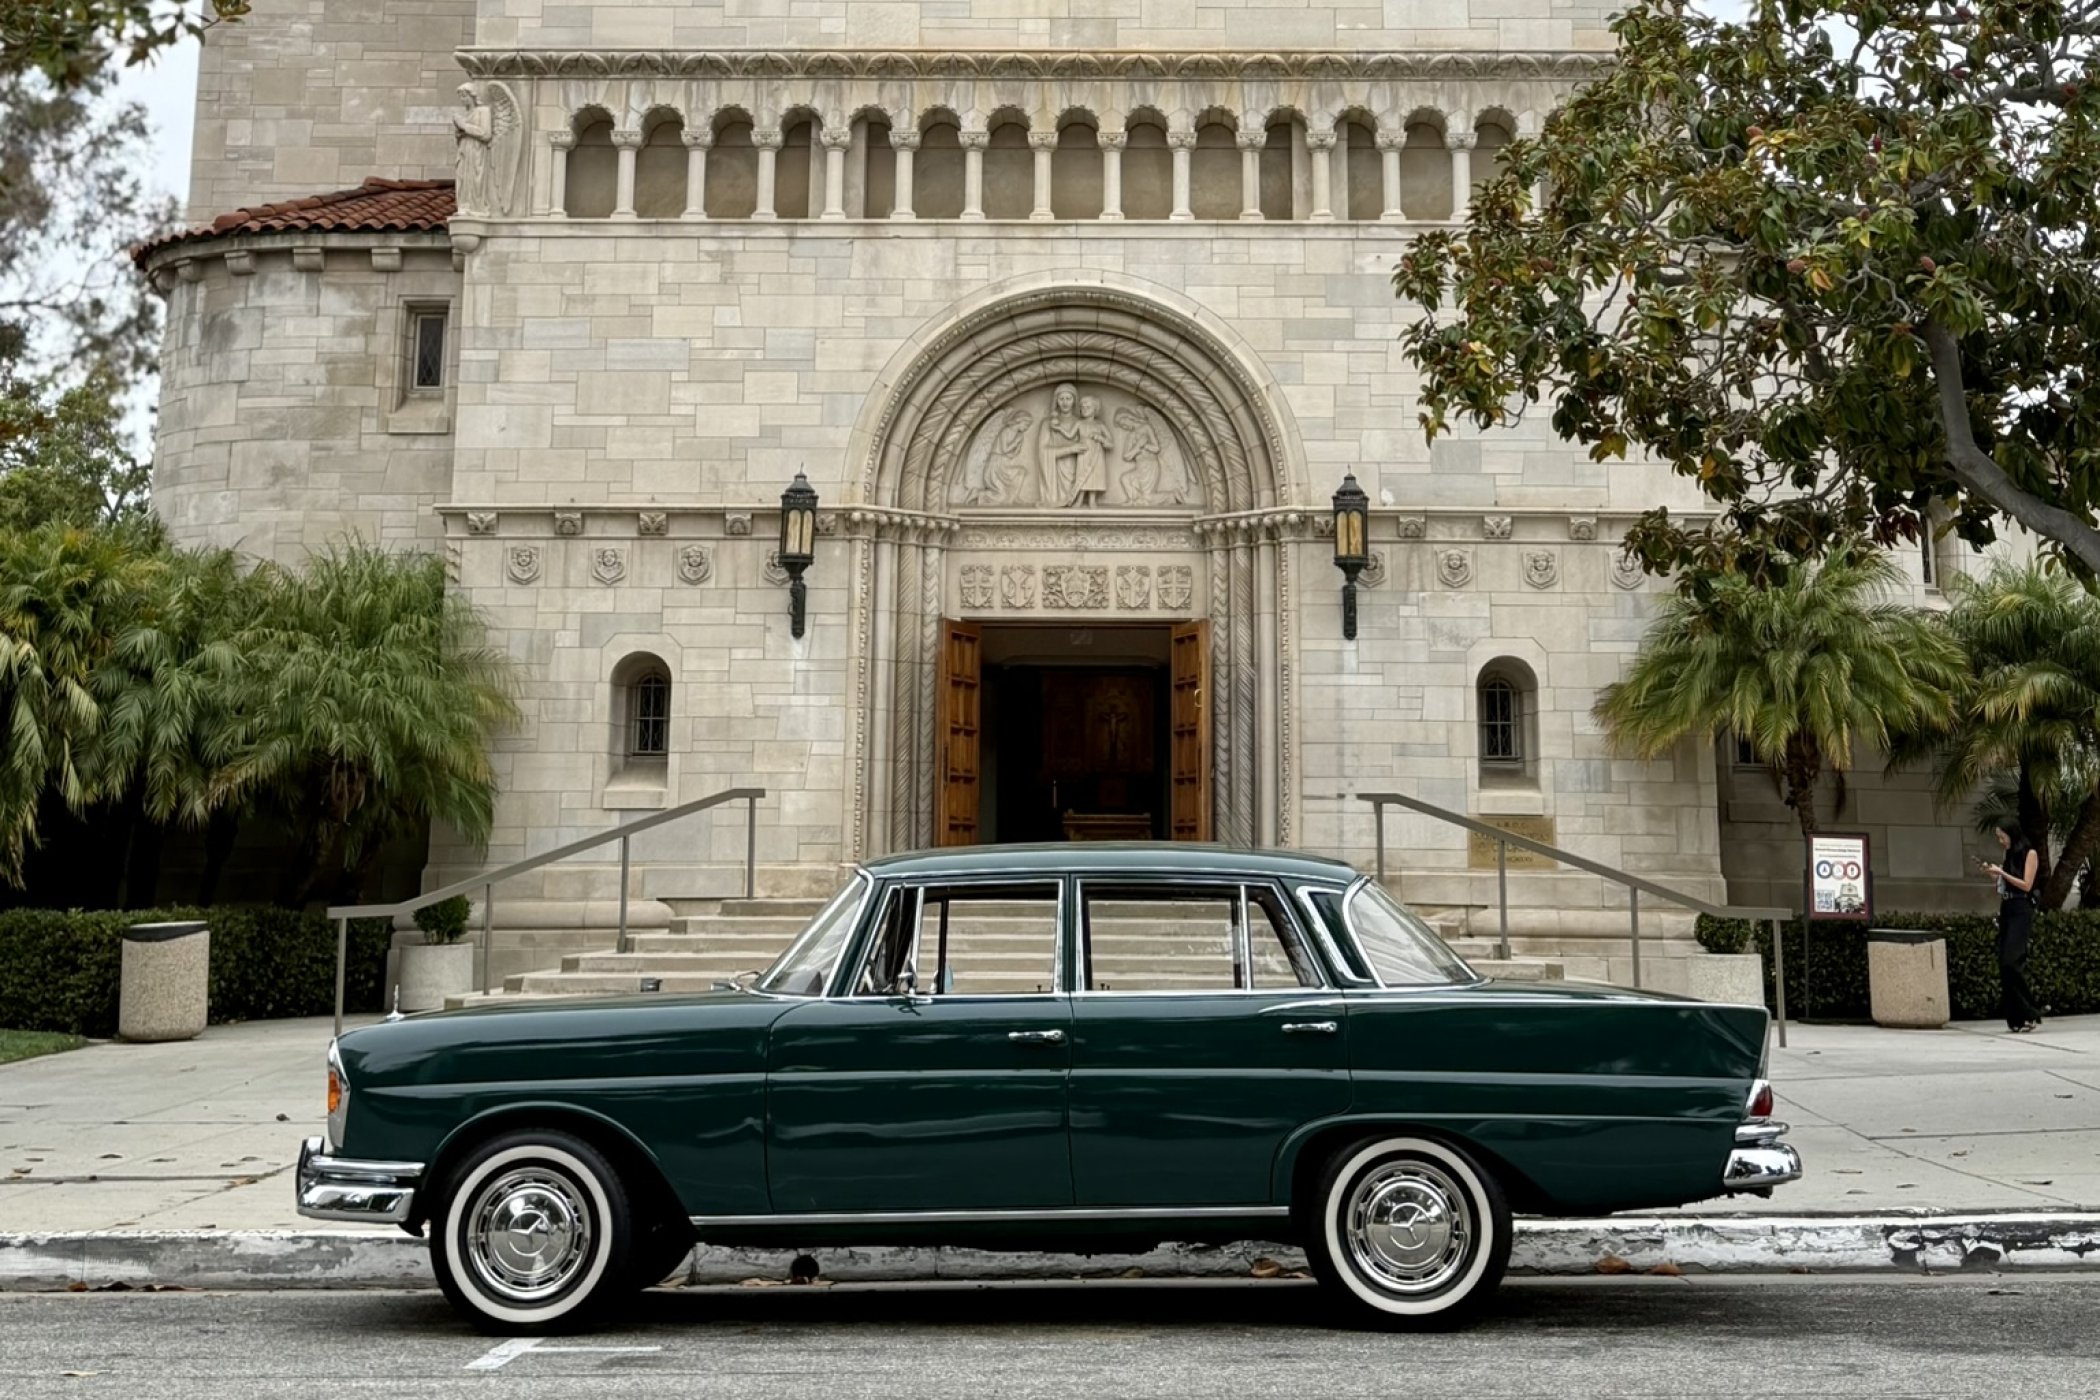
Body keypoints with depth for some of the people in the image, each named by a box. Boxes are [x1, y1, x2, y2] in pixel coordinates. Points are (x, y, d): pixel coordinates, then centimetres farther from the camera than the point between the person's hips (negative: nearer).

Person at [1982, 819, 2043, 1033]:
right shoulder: (2010, 855, 17)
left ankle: (2028, 1014, -10)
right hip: (2006, 910, 8)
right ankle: (2015, 1017, 6)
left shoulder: (2029, 853, -3)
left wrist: (2002, 873, -12)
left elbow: (2026, 885, -10)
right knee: (2004, 963, 3)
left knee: (2011, 961, -17)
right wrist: (1995, 872, 5)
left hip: (2021, 911, -8)